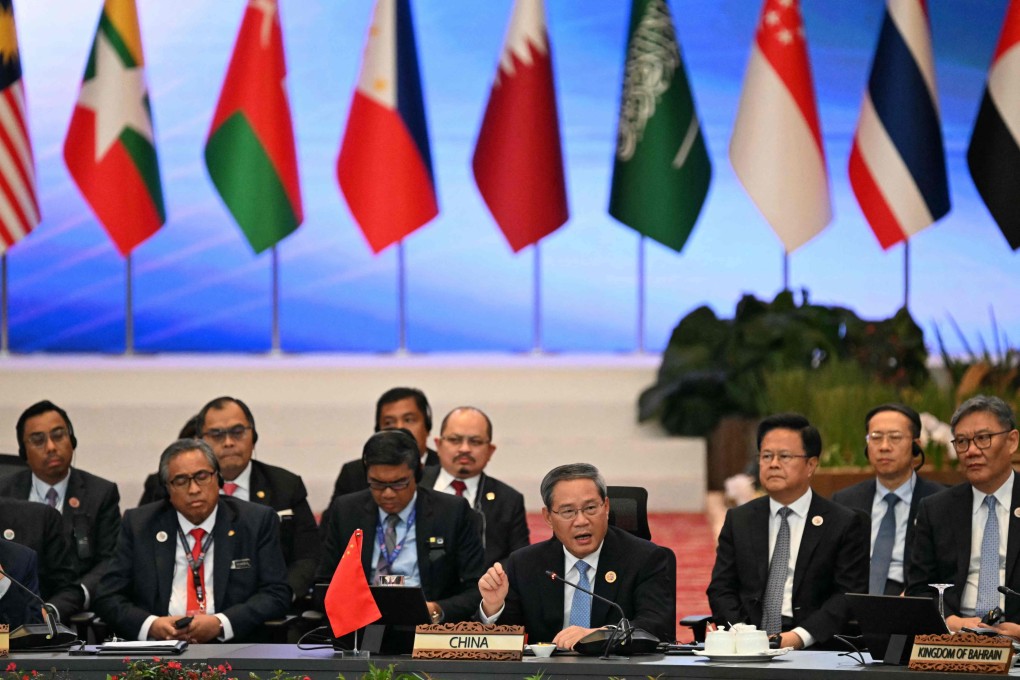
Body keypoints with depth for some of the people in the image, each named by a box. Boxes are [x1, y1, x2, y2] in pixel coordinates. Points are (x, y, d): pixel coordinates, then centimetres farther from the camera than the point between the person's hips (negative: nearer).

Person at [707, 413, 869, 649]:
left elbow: (850, 594, -2)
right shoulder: (738, 521, 16)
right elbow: (721, 589, 11)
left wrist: (799, 636, -15)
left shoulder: (844, 524, 6)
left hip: (811, 647, -3)